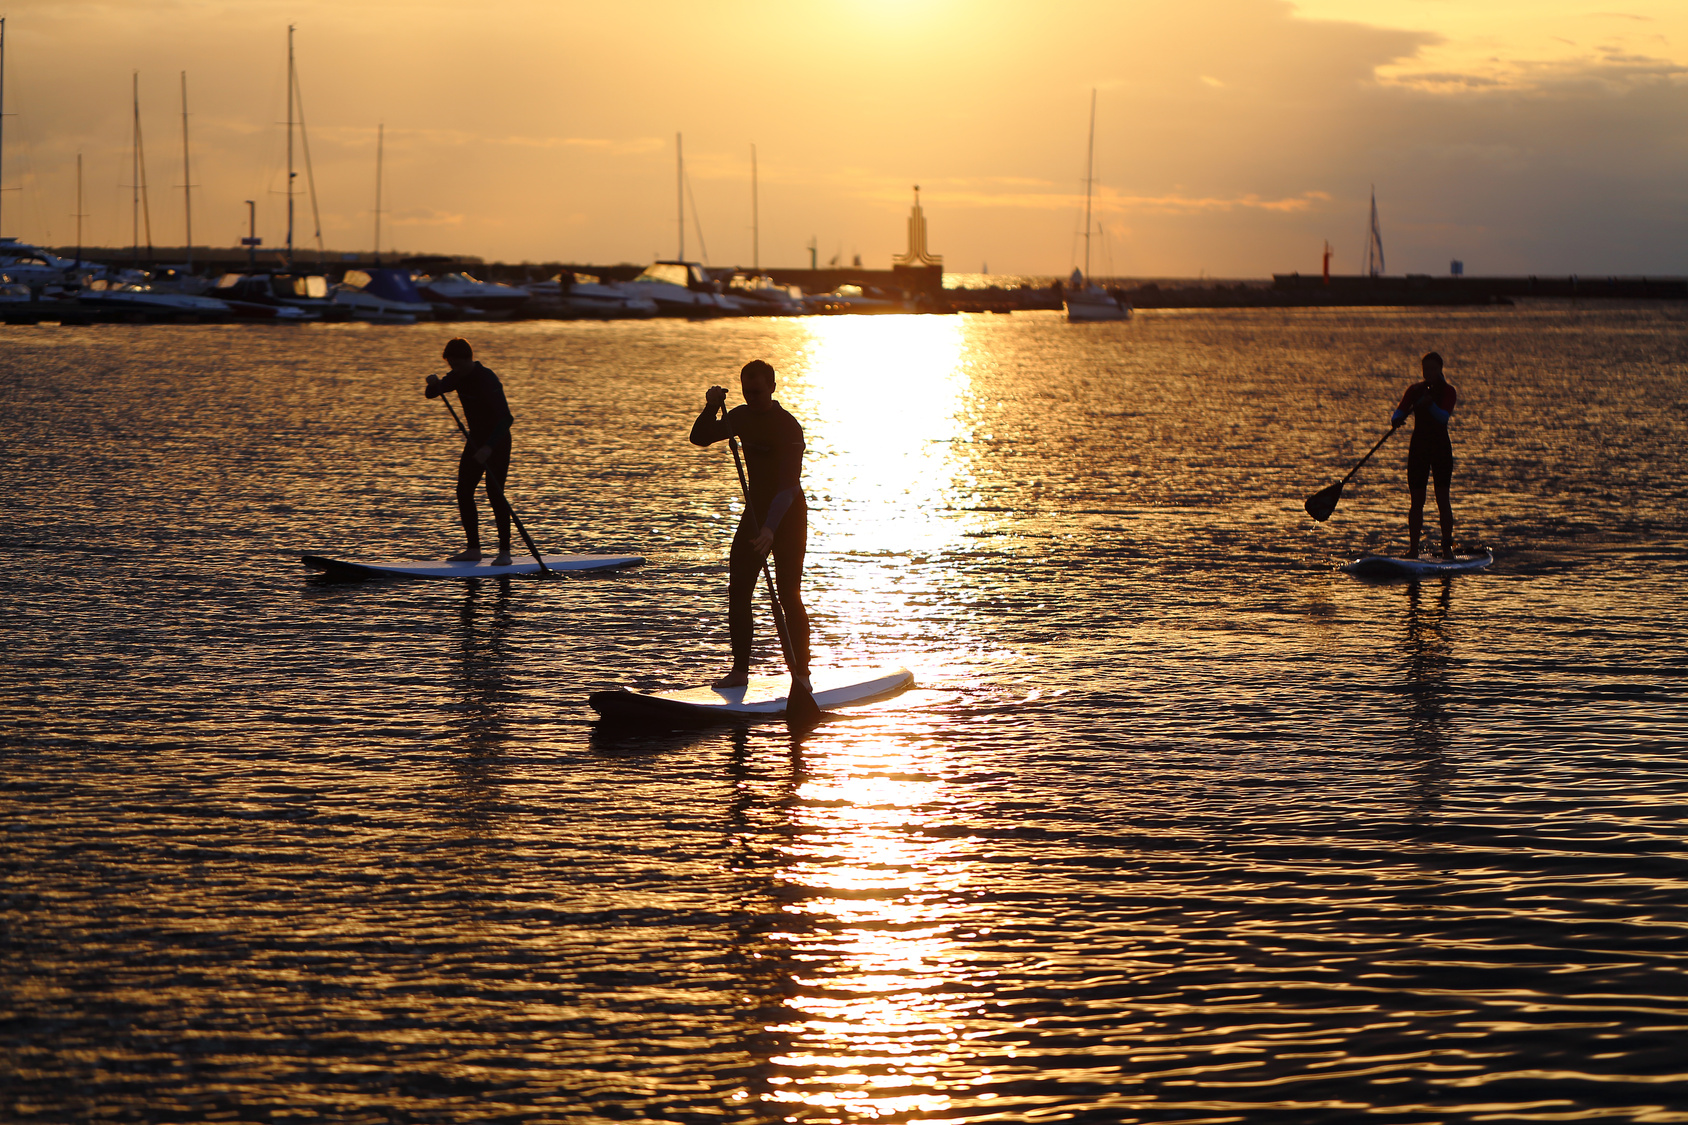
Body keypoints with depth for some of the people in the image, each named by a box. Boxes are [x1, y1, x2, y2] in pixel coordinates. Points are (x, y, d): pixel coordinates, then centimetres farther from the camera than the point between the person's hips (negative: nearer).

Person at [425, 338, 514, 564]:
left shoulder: (487, 379, -25)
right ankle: (474, 550, 8)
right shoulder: (459, 377, 1)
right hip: (476, 439, 8)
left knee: (494, 493, -15)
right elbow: (431, 394, 8)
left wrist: (489, 447, -45)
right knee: (464, 491, 3)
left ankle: (505, 552, -12)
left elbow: (506, 417, -33)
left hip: (497, 441, -8)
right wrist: (434, 384, -17)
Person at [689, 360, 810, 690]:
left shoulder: (788, 427, -21)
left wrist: (771, 528, -42)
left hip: (789, 514, -7)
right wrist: (711, 408, -9)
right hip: (756, 511, 7)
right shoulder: (742, 416, 4)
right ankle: (740, 669, 11)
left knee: (789, 595, -11)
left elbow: (789, 485, -30)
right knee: (737, 591, 3)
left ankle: (801, 672, -6)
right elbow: (700, 438, 10)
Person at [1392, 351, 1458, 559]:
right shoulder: (1415, 390, 8)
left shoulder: (1448, 391, -1)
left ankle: (1447, 547, -4)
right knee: (1417, 500, 0)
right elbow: (1399, 411, -3)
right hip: (1418, 447, 2)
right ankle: (1413, 548, 3)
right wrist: (1396, 420, -26)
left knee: (1442, 499, -6)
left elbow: (1444, 417, -17)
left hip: (1441, 448, -2)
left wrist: (1431, 405, -35)